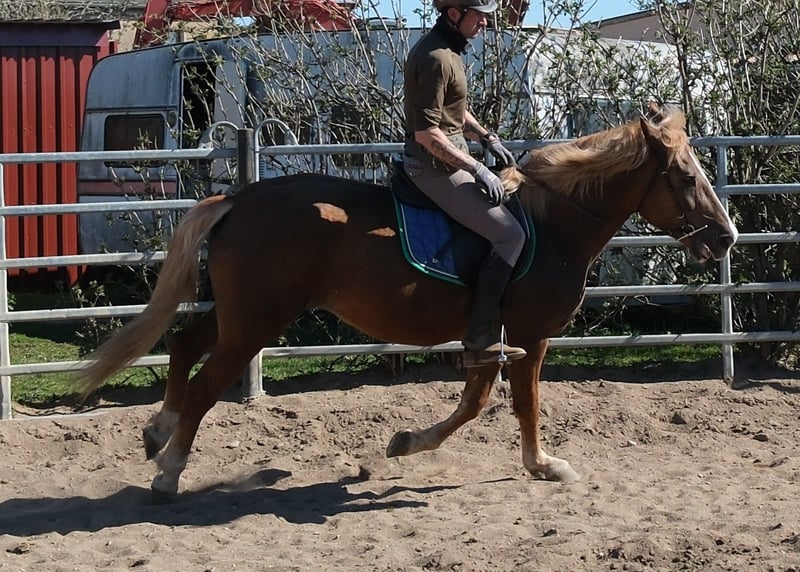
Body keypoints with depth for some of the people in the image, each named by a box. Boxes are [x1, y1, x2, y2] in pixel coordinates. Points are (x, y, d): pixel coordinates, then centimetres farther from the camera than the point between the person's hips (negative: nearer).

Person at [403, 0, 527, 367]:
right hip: (435, 167, -11)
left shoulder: (448, 50, 12)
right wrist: (477, 169, -20)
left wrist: (487, 138, 14)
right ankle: (479, 341, -16)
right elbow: (427, 133, -24)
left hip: (445, 161, 11)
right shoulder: (436, 58, -21)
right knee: (509, 234, -15)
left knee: (510, 205, 21)